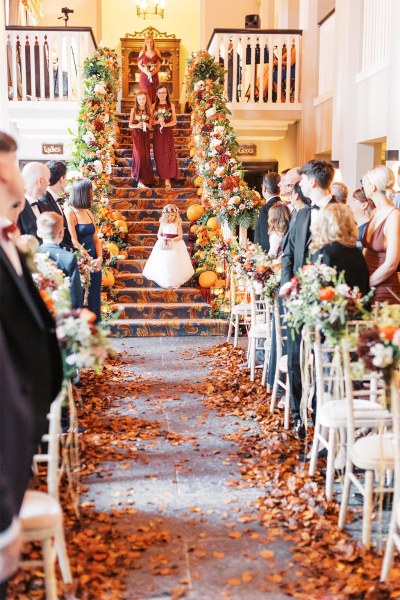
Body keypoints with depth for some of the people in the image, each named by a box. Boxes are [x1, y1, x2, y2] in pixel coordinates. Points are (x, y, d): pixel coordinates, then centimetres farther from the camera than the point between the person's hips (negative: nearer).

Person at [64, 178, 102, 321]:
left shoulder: (88, 212, 10)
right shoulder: (70, 212, -12)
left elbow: (96, 239, 11)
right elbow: (74, 242, -16)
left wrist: (99, 258, -5)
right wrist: (90, 260, -11)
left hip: (94, 263, 7)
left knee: (94, 299, 12)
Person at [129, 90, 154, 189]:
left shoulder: (149, 110, 4)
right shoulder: (134, 110, 0)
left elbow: (150, 126, 5)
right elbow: (130, 125, 1)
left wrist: (146, 124, -17)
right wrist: (137, 125, -18)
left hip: (146, 136, 2)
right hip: (137, 135, -2)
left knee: (146, 156, 0)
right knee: (140, 156, -10)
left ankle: (142, 179, 11)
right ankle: (140, 179, -2)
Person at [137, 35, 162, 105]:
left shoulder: (157, 52, 6)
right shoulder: (142, 52, 6)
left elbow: (159, 64, 2)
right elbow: (139, 64, 2)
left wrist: (153, 72, -14)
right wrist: (146, 72, -14)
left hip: (154, 76, 1)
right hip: (144, 76, -1)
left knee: (153, 95, -1)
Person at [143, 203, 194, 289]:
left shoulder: (177, 224, -6)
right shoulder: (163, 224, 1)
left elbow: (180, 236, -9)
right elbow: (159, 234, 5)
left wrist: (172, 240, -25)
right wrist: (162, 239, -18)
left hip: (176, 246, -2)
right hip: (164, 245, 2)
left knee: (174, 263, -1)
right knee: (163, 262, 2)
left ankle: (175, 282, 9)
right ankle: (164, 282, 13)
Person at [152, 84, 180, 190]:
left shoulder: (171, 105, 2)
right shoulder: (154, 106, 5)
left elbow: (174, 121, -2)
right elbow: (151, 121, 2)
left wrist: (165, 124, -19)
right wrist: (158, 121, -19)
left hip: (168, 133, -1)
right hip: (157, 133, 1)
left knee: (168, 154, -7)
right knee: (159, 155, 2)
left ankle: (167, 179, -9)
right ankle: (161, 175, 13)